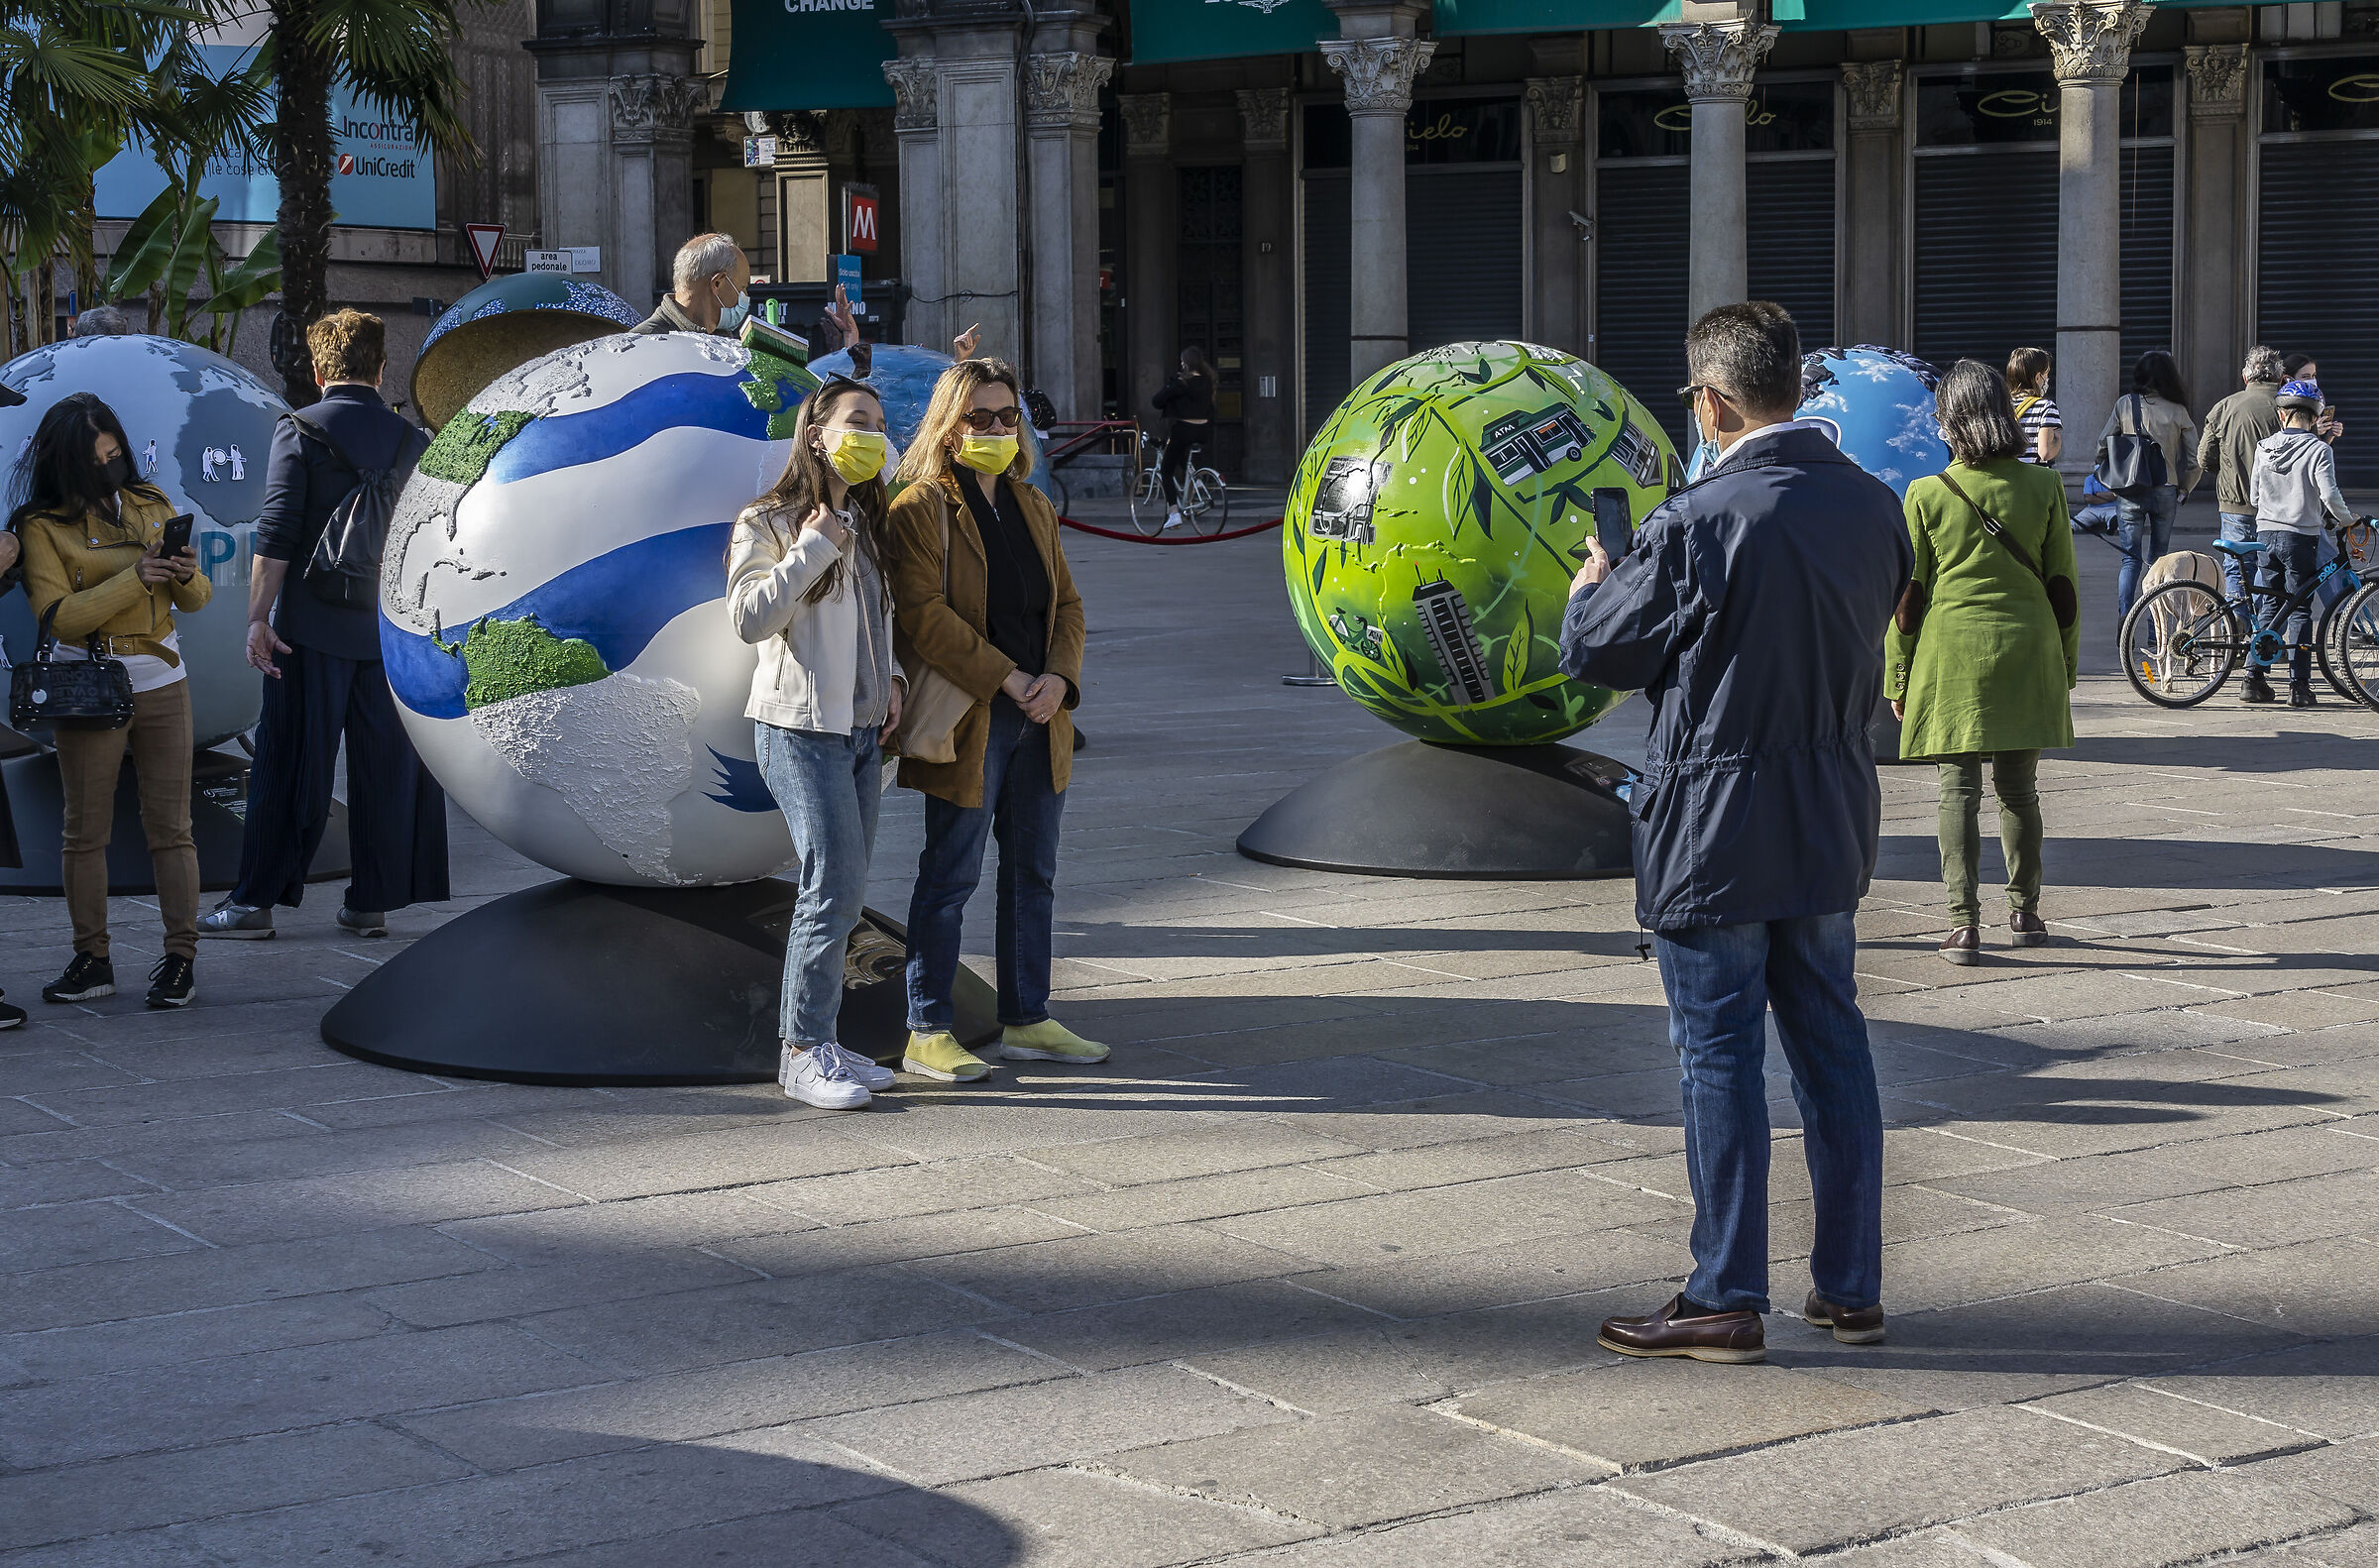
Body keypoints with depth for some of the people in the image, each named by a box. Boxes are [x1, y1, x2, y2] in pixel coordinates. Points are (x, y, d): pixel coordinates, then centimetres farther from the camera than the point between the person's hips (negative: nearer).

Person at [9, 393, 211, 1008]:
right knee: (85, 829, 2)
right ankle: (91, 959, 10)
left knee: (170, 825, 0)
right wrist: (134, 578, -20)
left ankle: (181, 957, 3)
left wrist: (187, 574, -12)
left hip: (162, 684, 2)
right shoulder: (42, 526, -3)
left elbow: (196, 600, 12)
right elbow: (57, 616, -14)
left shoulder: (151, 505, 9)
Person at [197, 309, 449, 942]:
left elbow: (276, 537, -10)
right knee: (385, 766, 8)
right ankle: (371, 902, 11)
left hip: (313, 628, -3)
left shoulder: (298, 433, -4)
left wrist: (257, 616, -7)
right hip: (392, 629, 3)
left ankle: (255, 900, 4)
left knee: (290, 765, 2)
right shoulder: (413, 442, 6)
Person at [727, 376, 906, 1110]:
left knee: (840, 893, 7)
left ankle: (809, 1041, 15)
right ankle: (804, 1053, -6)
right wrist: (813, 548, -19)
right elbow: (750, 616, -17)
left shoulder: (865, 525, 17)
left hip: (861, 728, 7)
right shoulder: (768, 523, -5)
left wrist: (890, 678, 9)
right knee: (834, 884, -13)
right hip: (800, 726, -7)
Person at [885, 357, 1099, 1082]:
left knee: (1034, 872, 12)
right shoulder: (921, 508, -7)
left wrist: (1061, 678, -5)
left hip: (1038, 719, 7)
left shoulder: (1032, 507, 15)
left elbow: (1067, 603, 15)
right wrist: (1009, 680, -18)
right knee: (951, 876, -3)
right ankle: (927, 1033, 4)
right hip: (968, 719, -7)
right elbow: (924, 614, -16)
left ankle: (1027, 1020, 22)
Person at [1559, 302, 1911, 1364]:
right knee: (1831, 1045, 13)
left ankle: (1726, 1301, 8)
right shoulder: (1872, 507, 2)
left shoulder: (1700, 522, -19)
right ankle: (1851, 1287, 20)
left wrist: (1590, 586, 12)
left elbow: (1594, 653, -11)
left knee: (1721, 1057, 1)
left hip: (1713, 835, -6)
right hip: (1831, 828, 6)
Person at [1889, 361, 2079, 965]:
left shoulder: (1927, 495, -6)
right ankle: (2024, 913, 21)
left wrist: (1897, 675, 6)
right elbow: (2063, 585, 4)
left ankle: (1963, 923, -4)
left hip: (1951, 654, -2)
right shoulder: (2043, 487, 0)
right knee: (2018, 789, 13)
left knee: (1959, 790, 1)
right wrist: (2066, 663, 15)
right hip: (2027, 653, 2)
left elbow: (1908, 597, -2)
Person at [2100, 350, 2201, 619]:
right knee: (2157, 558, 12)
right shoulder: (2177, 411, -2)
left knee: (2131, 558, 5)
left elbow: (2102, 445, 1)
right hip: (2165, 491, 0)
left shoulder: (2124, 405, -3)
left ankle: (2123, 621, -8)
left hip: (2129, 492, 0)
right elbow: (2194, 458, -2)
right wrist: (2183, 489, 11)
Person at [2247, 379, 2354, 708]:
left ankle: (2254, 679, 10)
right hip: (2301, 537, -4)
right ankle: (2299, 686, 0)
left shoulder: (2264, 447, 4)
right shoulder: (2318, 450, -10)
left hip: (2266, 533, 4)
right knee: (2300, 610, 1)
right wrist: (2348, 520, 1)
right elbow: (2330, 495, -16)